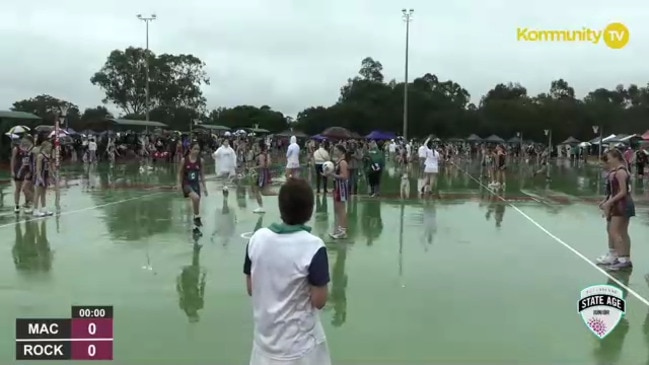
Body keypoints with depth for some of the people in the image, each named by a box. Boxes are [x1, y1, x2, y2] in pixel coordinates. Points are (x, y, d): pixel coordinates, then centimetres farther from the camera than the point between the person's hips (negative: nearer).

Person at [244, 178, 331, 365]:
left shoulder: (257, 238, -8)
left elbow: (250, 289, 2)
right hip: (300, 346, -4)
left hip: (264, 339, 4)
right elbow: (319, 301, -16)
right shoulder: (313, 246, -21)